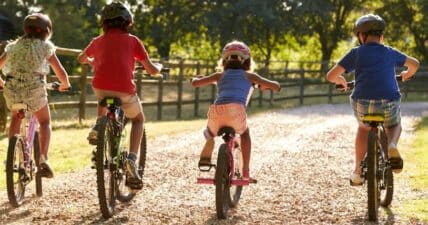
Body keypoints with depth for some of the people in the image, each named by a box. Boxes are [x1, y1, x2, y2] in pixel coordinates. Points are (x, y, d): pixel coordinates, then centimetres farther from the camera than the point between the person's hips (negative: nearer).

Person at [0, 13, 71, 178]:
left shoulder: (13, 46, 18)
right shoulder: (45, 46, 9)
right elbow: (61, 73, 5)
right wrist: (65, 84, 26)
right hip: (34, 89, -3)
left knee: (16, 117, 32)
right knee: (45, 122, 19)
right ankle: (43, 158, -1)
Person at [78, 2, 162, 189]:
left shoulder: (98, 41, 19)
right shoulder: (132, 40, 11)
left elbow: (81, 59, 39)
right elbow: (151, 70, 10)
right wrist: (159, 66, 33)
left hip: (100, 87, 3)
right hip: (125, 91, -3)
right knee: (138, 119, 25)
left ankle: (97, 127, 14)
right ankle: (131, 159, 2)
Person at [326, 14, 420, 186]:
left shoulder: (356, 53, 8)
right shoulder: (390, 53, 15)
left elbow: (331, 76, 5)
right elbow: (414, 64, 30)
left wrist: (341, 81, 27)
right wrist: (407, 74, 51)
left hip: (362, 104, 0)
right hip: (388, 104, 0)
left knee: (364, 128, 33)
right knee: (394, 126, 32)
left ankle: (357, 170, 29)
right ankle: (391, 146, -2)